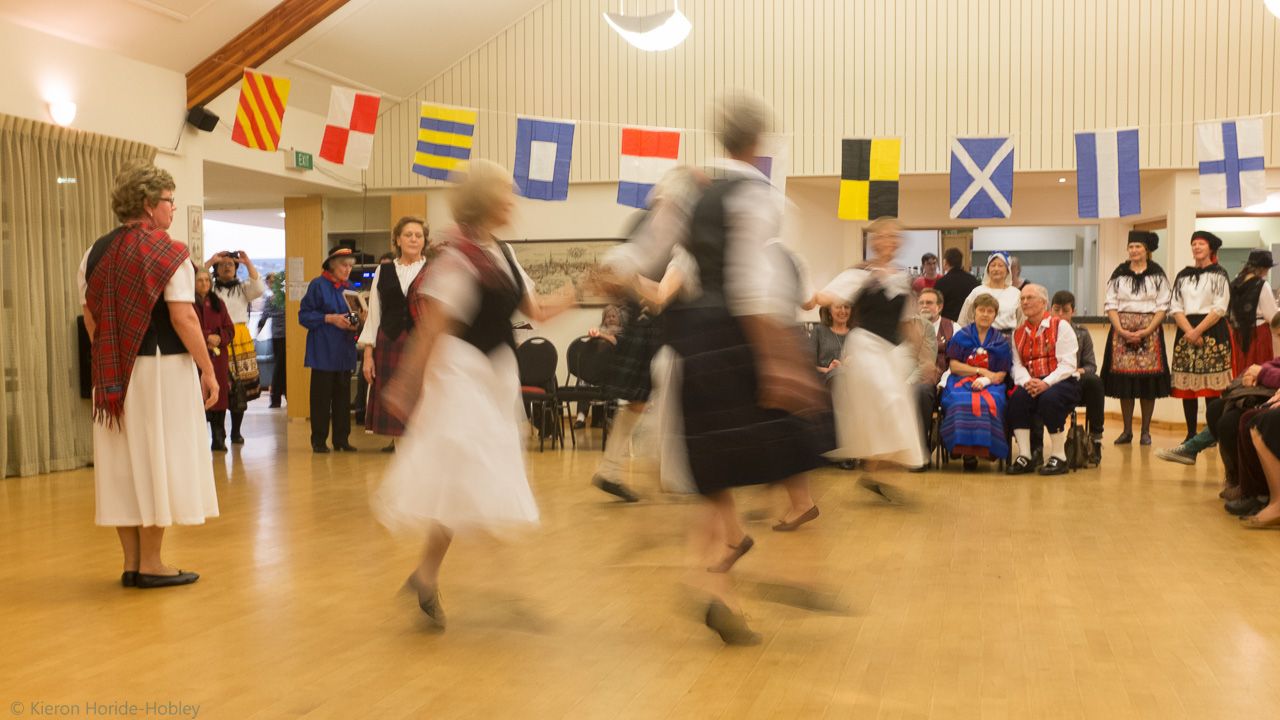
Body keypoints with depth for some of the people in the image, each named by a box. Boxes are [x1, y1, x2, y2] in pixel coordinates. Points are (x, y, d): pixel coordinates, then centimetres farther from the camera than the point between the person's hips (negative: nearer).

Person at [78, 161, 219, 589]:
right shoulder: (170, 253, -10)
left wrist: (112, 361, 19)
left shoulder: (96, 253, 9)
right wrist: (208, 370, -10)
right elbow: (183, 318, -15)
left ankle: (131, 562, 16)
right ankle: (150, 564, 5)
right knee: (158, 458, 1)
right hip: (163, 368, -6)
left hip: (113, 374, 6)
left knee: (123, 463, 10)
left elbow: (91, 319, 10)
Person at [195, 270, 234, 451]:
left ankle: (219, 440, 6)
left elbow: (230, 329, 13)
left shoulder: (218, 303, 16)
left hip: (217, 356, 4)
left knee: (219, 396, 1)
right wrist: (207, 337, -13)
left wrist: (219, 338, -6)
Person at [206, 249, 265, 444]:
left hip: (240, 338, 2)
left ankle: (236, 431, 11)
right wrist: (210, 261, -4)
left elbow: (259, 289, -3)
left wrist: (248, 263, -5)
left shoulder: (243, 287, 15)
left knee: (241, 386, 0)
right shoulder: (211, 288, 11)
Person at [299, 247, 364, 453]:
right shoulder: (318, 285, -4)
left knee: (343, 395, 6)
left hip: (344, 350, 5)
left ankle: (341, 440, 12)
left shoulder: (348, 288, 12)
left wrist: (355, 323, -5)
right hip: (323, 351, -5)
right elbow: (304, 315, -6)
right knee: (321, 395, -2)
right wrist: (330, 318, -17)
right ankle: (319, 441, 5)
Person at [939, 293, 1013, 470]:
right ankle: (967, 452, -33)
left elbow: (1002, 374, 7)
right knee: (962, 402, -37)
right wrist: (981, 371, -5)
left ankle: (985, 447, -29)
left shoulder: (1000, 341, 16)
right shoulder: (962, 336, 13)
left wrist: (985, 380, -14)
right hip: (961, 383, -1)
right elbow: (953, 366, 3)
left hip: (990, 386, 1)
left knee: (989, 403, -36)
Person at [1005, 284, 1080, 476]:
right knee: (1017, 398, -29)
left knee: (1049, 399, -36)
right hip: (1031, 384, 4)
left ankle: (1060, 458, -20)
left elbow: (1067, 364, -8)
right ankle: (1024, 458, -26)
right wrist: (1026, 381, -16)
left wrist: (1046, 383, -23)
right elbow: (1017, 365, 7)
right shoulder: (1018, 334, 18)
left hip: (1061, 382, -3)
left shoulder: (1060, 327, 2)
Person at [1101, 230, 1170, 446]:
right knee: (1124, 379, -1)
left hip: (1150, 331, -1)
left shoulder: (1157, 275, 4)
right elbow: (1110, 304, 5)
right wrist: (1122, 330, -9)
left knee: (1149, 380, -2)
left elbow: (1163, 307, 0)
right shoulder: (1119, 274, 9)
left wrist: (1146, 331, -12)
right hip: (1122, 331, 1)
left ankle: (1146, 430, 5)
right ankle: (1127, 431, 6)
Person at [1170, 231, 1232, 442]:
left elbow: (1219, 309, -6)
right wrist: (1189, 331, -9)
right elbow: (1175, 307, 6)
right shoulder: (1183, 276, 14)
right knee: (1187, 385, 1)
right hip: (1186, 332, 4)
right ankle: (1191, 433, 8)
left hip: (1212, 331, -4)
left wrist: (1198, 331, -13)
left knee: (1212, 384, -6)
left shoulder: (1219, 275, 2)